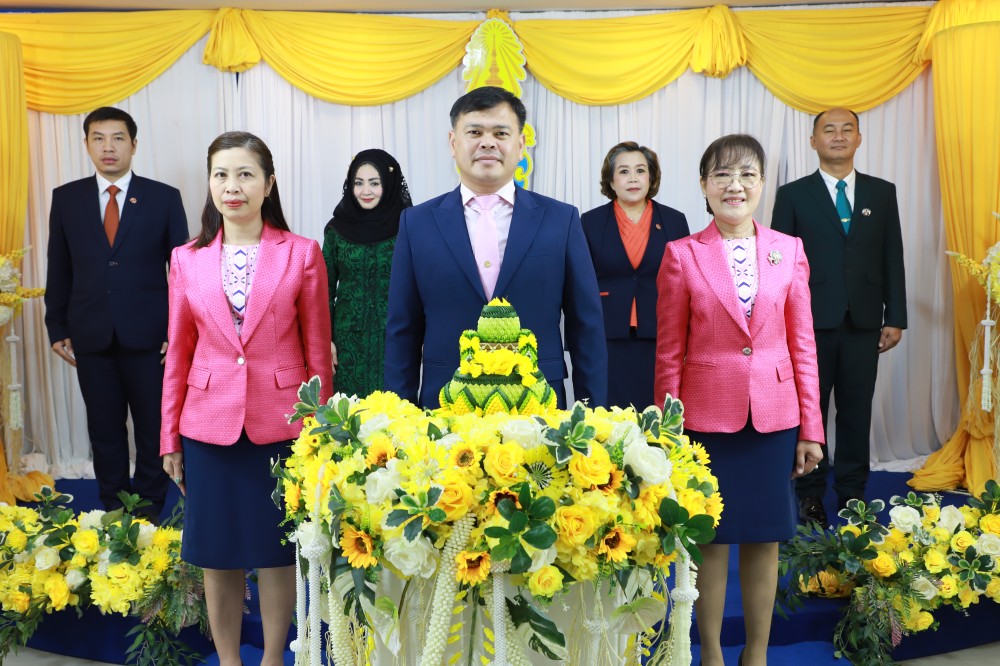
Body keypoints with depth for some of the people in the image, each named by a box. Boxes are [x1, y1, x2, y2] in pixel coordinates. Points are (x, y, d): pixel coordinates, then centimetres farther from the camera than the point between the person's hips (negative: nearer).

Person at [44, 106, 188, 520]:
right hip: (91, 338, 2)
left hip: (149, 336, -2)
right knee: (104, 431, 11)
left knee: (153, 429, 7)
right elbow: (59, 271, 9)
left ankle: (149, 512, 22)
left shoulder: (164, 198, 0)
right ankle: (113, 513, 25)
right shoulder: (66, 199, 7)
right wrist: (57, 329, 5)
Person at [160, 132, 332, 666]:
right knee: (217, 553, 10)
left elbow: (317, 351, 0)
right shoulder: (187, 259, 4)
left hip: (281, 424, -2)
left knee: (277, 551, 10)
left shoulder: (302, 253, -3)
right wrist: (169, 438, 7)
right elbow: (178, 354, 7)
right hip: (209, 426, 2)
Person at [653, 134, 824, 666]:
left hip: (774, 416, 2)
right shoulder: (682, 254, -3)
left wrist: (810, 428, 3)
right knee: (710, 538, 8)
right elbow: (669, 352, -1)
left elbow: (802, 344, 5)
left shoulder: (789, 250, 3)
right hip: (706, 416, -2)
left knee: (765, 536, 11)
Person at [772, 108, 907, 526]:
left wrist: (895, 318, 3)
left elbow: (892, 259, 8)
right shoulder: (793, 195, 3)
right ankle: (810, 496, 16)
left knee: (857, 413, 7)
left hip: (864, 322, 2)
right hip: (811, 321, -2)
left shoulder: (882, 192, 10)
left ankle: (852, 494, 19)